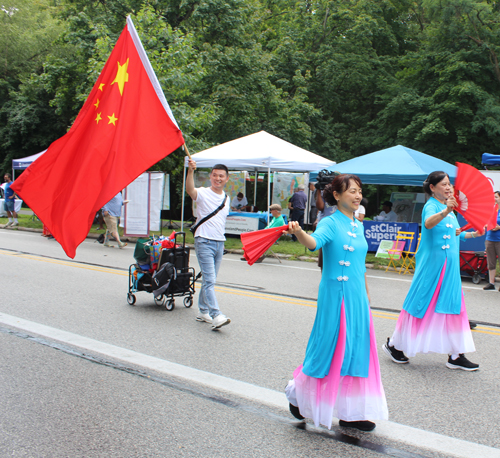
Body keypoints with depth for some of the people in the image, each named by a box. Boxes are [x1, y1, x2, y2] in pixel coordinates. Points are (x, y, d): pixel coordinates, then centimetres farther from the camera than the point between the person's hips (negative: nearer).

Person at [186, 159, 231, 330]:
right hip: (204, 242, -7)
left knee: (209, 280, 13)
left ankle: (203, 312, 23)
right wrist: (191, 171, -46)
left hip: (220, 243, 7)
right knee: (209, 280, -13)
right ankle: (216, 316, -18)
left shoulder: (226, 198, 14)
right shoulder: (203, 194, -7)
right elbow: (190, 189, -29)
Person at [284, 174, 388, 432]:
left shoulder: (358, 226, 13)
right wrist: (299, 232, -53)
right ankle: (298, 392, 23)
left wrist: (366, 296, 24)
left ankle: (351, 413, 19)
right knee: (330, 348, -1)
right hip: (336, 295, -7)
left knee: (356, 351, 9)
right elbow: (314, 242, -31)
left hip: (357, 297, 7)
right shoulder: (330, 223, -10)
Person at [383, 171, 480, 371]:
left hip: (450, 265, 8)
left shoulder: (447, 206, 15)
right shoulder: (431, 205, -12)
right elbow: (428, 223, -37)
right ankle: (394, 345, 14)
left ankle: (456, 356, 14)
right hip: (432, 263, -8)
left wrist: (472, 234, 18)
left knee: (453, 306, 8)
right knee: (421, 304, -1)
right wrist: (446, 211, -53)